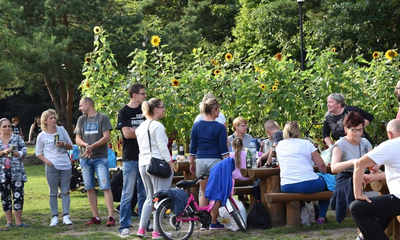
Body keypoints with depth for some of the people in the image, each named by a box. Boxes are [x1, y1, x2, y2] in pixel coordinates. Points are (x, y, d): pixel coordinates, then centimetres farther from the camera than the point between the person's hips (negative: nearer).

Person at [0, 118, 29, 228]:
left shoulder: (17, 138, 6)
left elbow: (24, 152, 1)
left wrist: (14, 153, -15)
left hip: (17, 172, -1)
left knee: (18, 196, -7)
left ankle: (18, 222, -3)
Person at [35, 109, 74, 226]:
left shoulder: (61, 130, 7)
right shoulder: (42, 136, 1)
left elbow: (71, 146, 12)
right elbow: (38, 153, 6)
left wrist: (64, 144, -9)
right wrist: (46, 161, -11)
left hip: (65, 165, 2)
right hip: (52, 167, -2)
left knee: (65, 192, 1)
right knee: (53, 193, 1)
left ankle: (66, 216, 3)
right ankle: (54, 217, 5)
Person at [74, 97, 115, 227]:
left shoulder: (102, 118, 1)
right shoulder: (81, 120, 15)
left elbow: (106, 137, -6)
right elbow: (78, 139, 11)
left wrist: (92, 146, -17)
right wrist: (86, 145, -11)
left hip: (100, 157, -5)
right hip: (85, 158, 5)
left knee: (106, 187, -10)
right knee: (89, 188, 4)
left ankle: (111, 217, -11)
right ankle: (96, 217, 10)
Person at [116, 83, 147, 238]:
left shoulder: (144, 111, 13)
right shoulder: (124, 112, -4)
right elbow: (127, 133, -14)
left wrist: (134, 131, -5)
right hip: (130, 158, -5)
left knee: (144, 193, 9)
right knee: (128, 194, -4)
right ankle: (124, 226, -1)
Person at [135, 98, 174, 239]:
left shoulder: (141, 127, 14)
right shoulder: (157, 126, -12)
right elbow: (162, 147, -16)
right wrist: (170, 163, -11)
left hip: (143, 163, 8)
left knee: (149, 198, 16)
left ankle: (141, 229, 10)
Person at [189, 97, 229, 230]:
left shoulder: (196, 126, 4)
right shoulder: (219, 127, -7)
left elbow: (192, 147, 8)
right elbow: (223, 149, -8)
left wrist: (191, 163, 16)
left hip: (200, 161, 4)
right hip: (215, 160, -4)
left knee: (204, 193, 11)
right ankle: (214, 223, 7)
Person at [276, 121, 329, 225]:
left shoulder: (279, 146, 13)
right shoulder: (306, 144, 2)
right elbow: (321, 165, 1)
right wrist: (325, 175, 20)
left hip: (286, 187, 4)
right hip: (308, 185, -4)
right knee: (326, 182, 24)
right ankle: (321, 217, 20)